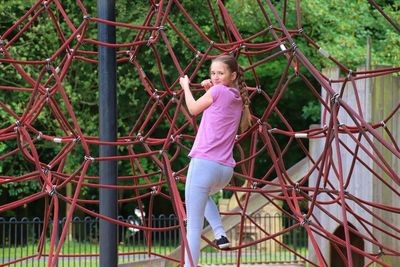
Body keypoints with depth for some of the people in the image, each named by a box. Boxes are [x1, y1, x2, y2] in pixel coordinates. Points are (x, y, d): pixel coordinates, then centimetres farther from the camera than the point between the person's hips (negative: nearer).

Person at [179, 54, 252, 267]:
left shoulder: (218, 91, -4)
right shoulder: (239, 99, 16)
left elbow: (193, 109, 10)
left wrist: (186, 86, 27)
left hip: (204, 163, -8)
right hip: (226, 170, 8)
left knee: (194, 226, -6)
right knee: (204, 193, 39)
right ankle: (220, 234, 19)